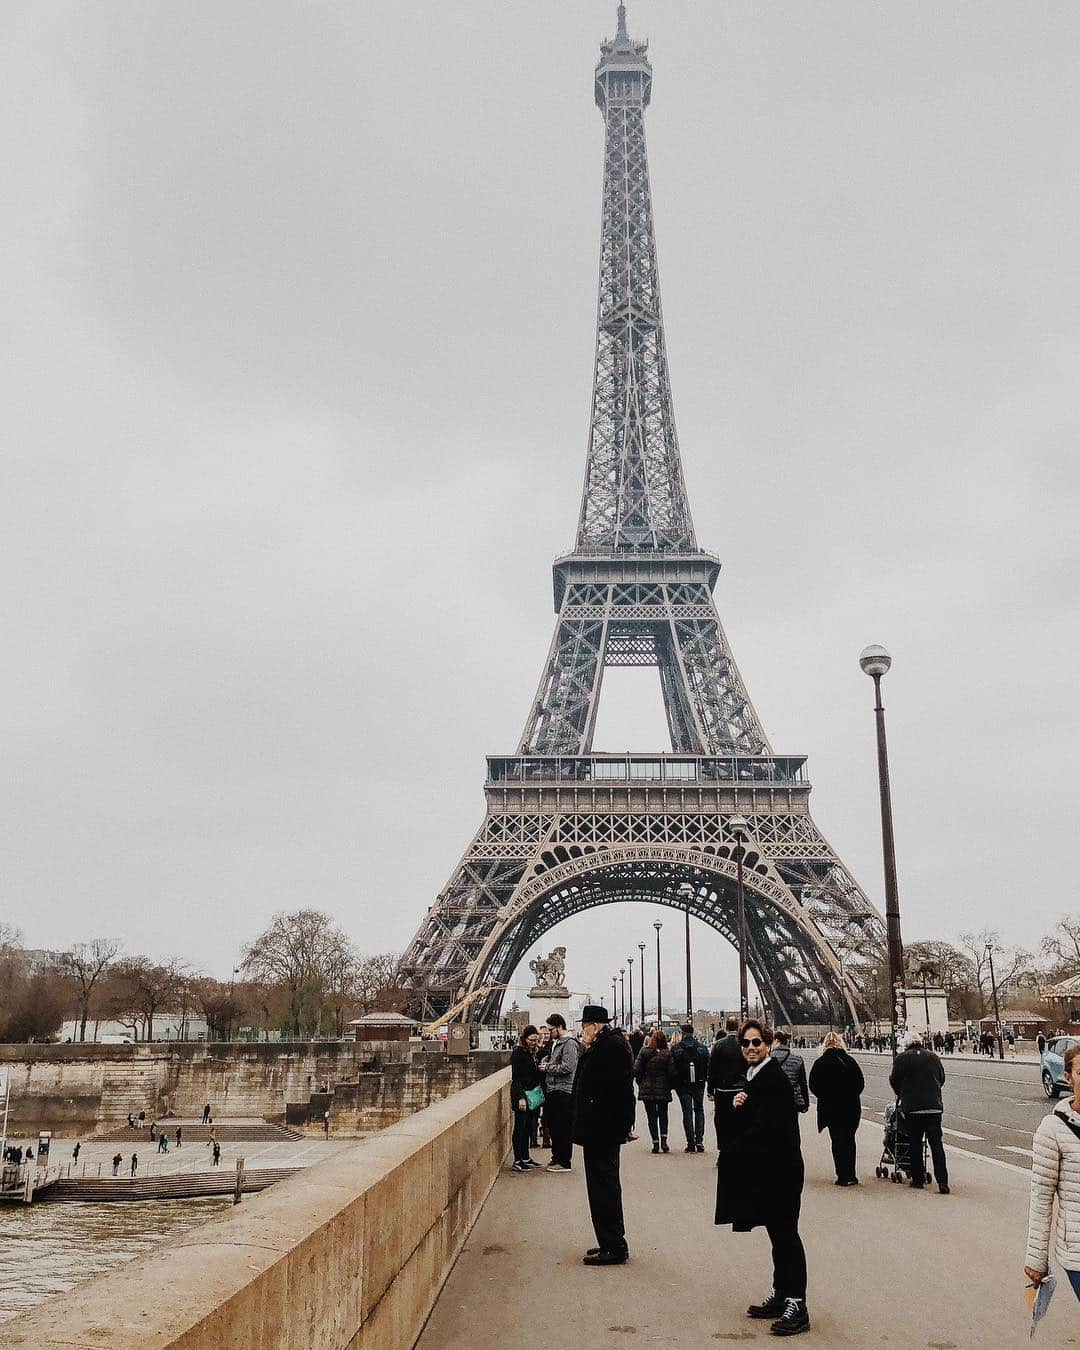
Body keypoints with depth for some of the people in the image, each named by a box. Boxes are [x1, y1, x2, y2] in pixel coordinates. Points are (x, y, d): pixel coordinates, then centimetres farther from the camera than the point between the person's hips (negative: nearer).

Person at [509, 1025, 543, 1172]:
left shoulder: (532, 1052, 13)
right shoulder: (518, 1052, -12)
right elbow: (516, 1077, -16)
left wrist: (540, 1068, 2)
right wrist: (521, 1097, -20)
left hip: (531, 1094, 8)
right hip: (520, 1093, -8)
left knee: (528, 1127, 13)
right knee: (520, 1126, -3)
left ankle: (526, 1158, 21)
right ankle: (517, 1161, 2)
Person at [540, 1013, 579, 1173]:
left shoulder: (569, 1044, -14)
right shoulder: (555, 1043, 15)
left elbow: (568, 1067, -23)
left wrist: (548, 1067, -13)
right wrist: (546, 1062, 7)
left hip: (563, 1091, -10)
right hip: (552, 1091, 10)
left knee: (563, 1128, -3)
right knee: (552, 1125, 17)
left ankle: (565, 1162, 5)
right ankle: (556, 1157, 29)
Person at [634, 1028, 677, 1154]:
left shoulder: (644, 1052, -5)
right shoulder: (667, 1054, -7)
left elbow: (636, 1070, -6)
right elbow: (672, 1073, -9)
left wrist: (641, 1084, 8)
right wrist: (670, 1086, 8)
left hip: (647, 1090, 0)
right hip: (663, 1090, 0)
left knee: (652, 1116, 7)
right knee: (663, 1115, 17)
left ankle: (656, 1144, 4)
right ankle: (664, 1141, 5)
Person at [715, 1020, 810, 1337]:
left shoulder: (774, 1078, -18)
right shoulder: (753, 1076, 11)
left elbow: (766, 1127, -23)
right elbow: (746, 1123, 16)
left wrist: (729, 1153, -15)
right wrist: (737, 1106, -7)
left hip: (779, 1168, -9)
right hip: (764, 1169, 9)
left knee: (784, 1233, -5)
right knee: (778, 1233, 16)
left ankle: (796, 1305, 1)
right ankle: (781, 1297, 24)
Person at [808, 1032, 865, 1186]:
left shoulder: (820, 1063, -8)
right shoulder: (850, 1061, -2)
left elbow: (813, 1085, -8)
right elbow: (861, 1082, 1)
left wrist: (826, 1097, 5)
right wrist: (851, 1096, 11)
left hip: (831, 1109, -3)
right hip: (852, 1107, 3)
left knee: (837, 1142, 5)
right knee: (849, 1141, 14)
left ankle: (843, 1176, 3)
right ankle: (851, 1175, 16)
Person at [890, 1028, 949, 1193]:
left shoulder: (902, 1058, -2)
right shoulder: (933, 1057, 8)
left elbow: (894, 1080, 2)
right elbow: (941, 1078, 15)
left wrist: (903, 1096, 21)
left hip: (912, 1107, -2)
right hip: (934, 1106, 2)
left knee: (915, 1144, 8)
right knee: (936, 1144, 1)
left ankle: (918, 1179, 11)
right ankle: (942, 1181, -7)